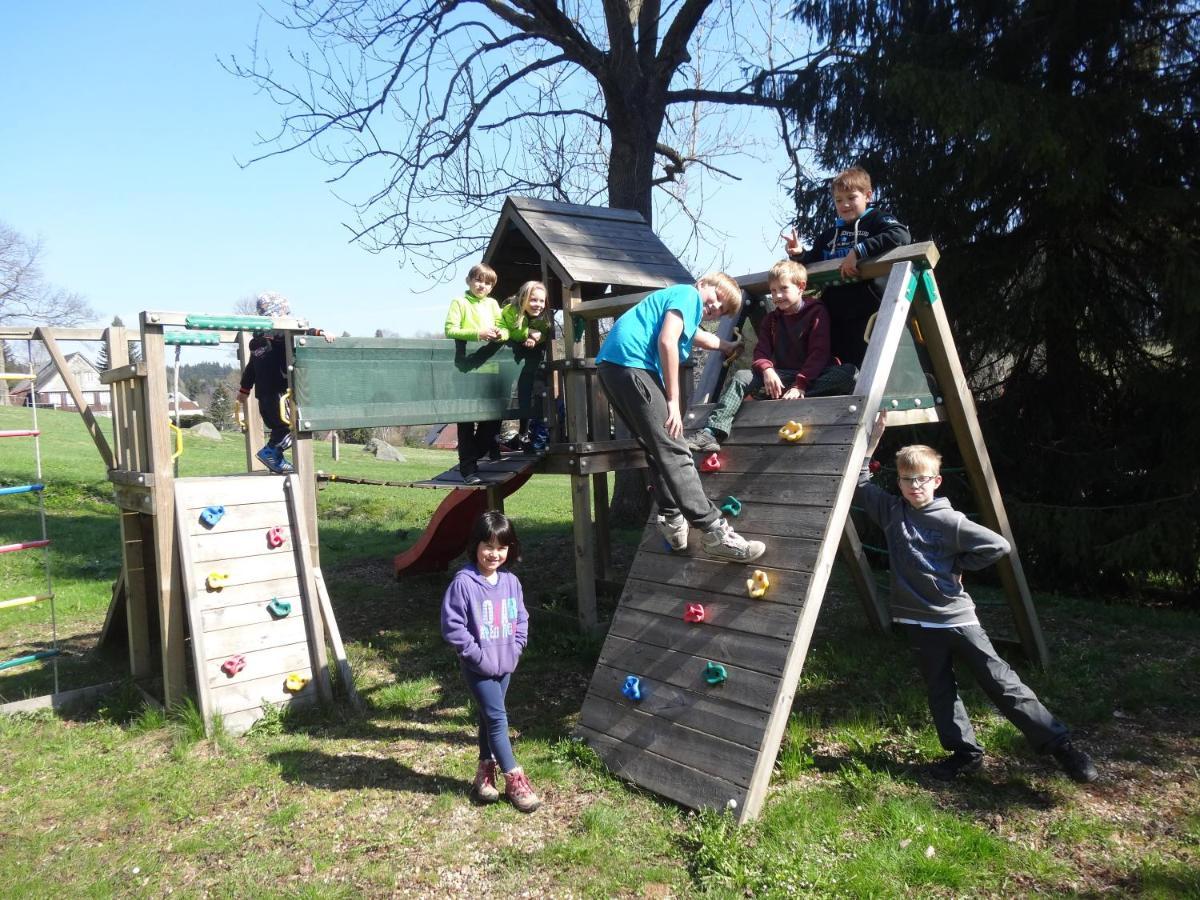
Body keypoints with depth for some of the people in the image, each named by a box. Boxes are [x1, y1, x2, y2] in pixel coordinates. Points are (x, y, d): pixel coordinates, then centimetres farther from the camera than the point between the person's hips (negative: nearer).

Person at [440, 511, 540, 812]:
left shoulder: (511, 581, 0)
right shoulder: (463, 583, -18)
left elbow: (521, 618, 11)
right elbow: (452, 626, -18)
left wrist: (515, 648, -1)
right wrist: (478, 655, -16)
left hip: (505, 664, 6)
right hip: (478, 666, -5)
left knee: (490, 717, 17)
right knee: (497, 718, -3)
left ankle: (485, 772, 31)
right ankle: (515, 780, 7)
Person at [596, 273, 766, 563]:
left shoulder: (687, 310, 32)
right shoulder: (688, 294, 3)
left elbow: (703, 338, 53)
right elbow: (666, 342, -12)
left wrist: (731, 347, 69)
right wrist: (673, 400, -11)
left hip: (612, 365, 10)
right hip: (630, 363, -10)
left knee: (659, 449, 17)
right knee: (674, 452, -13)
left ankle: (673, 522, 19)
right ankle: (715, 533, -13)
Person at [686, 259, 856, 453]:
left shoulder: (816, 312, -1)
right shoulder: (771, 319, 14)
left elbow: (819, 353, -12)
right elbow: (761, 353, 4)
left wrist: (800, 384, -25)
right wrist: (767, 370, -21)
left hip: (812, 376, -4)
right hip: (781, 377, 4)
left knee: (850, 373, -32)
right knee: (741, 377, -17)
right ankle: (712, 433, -32)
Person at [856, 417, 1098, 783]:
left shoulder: (949, 521, -11)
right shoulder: (891, 511, 1)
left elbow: (998, 545, -12)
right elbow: (858, 484, 8)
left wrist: (957, 565, -8)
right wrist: (871, 444, 0)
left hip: (957, 617, -4)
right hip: (919, 621, 4)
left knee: (1001, 683, -1)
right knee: (940, 691, 11)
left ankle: (1059, 743, 8)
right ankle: (965, 754, 25)